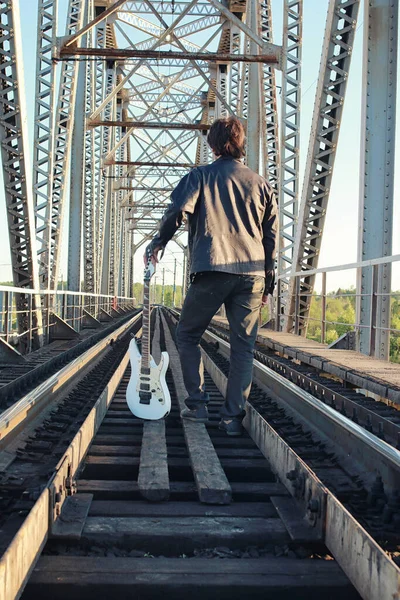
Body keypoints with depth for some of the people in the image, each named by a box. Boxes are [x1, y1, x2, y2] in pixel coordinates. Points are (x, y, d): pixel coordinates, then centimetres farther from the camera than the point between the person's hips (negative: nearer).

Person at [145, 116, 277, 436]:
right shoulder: (260, 184, 16)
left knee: (187, 336, 13)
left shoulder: (200, 175, 7)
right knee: (243, 346, 6)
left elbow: (177, 210, -8)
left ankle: (197, 405, 9)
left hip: (211, 270, -3)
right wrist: (269, 282, 20)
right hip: (252, 273, 3)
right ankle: (233, 416, 6)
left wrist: (159, 242, 8)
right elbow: (271, 236, 15)